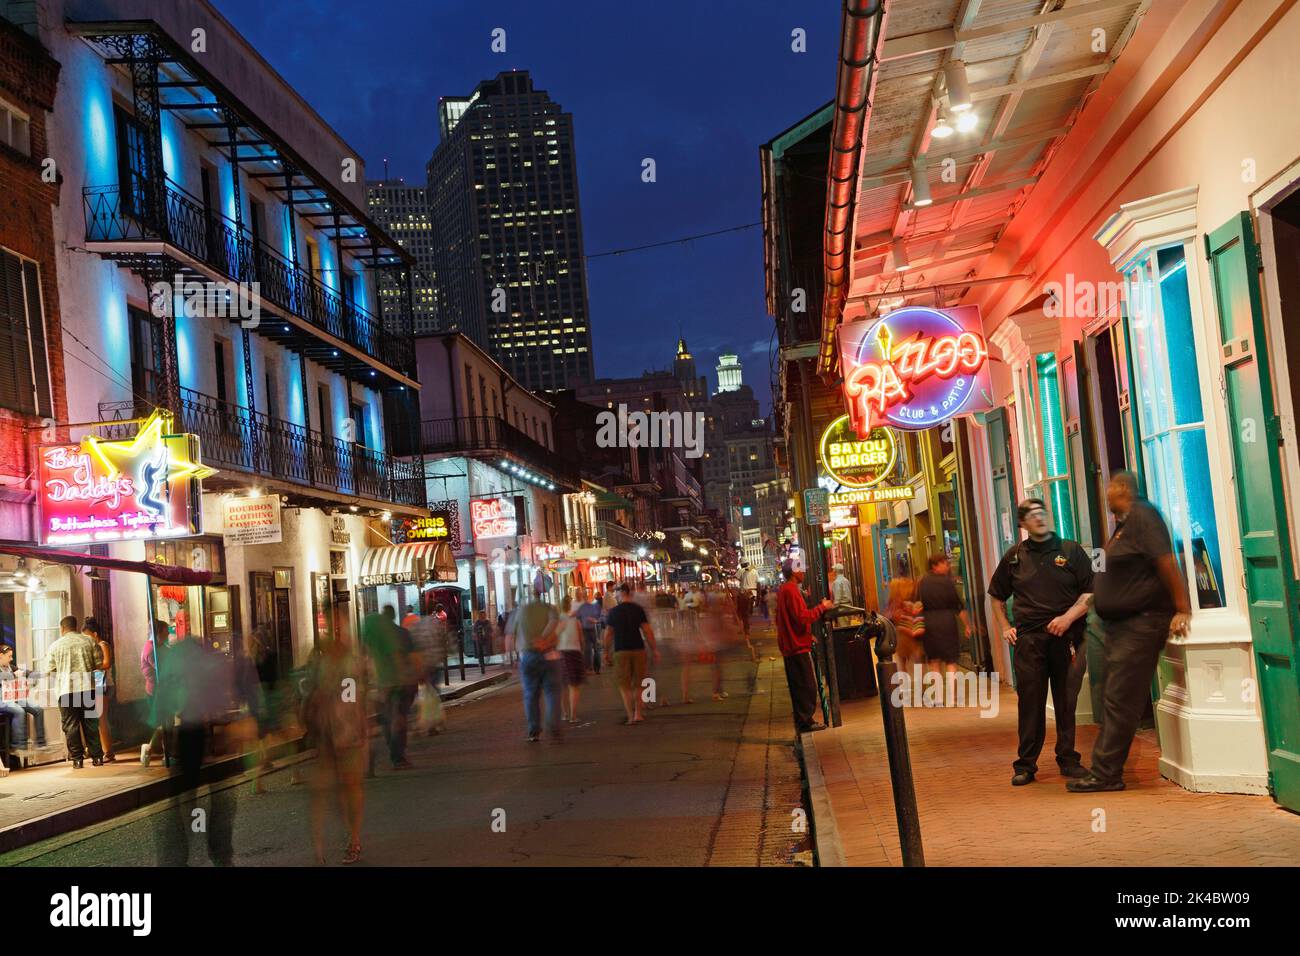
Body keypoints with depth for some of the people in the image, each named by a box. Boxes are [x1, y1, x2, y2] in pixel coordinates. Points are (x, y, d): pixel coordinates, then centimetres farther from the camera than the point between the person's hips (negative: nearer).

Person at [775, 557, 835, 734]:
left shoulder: (783, 590, 15)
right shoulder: (791, 590, -16)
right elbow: (802, 617, -23)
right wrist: (822, 607, -14)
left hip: (789, 645, 10)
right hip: (798, 646, -10)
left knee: (798, 685, 13)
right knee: (807, 685, -6)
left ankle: (802, 721, 18)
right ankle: (805, 722, -5)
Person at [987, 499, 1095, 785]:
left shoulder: (1071, 551, 5)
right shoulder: (1014, 556, 11)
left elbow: (1092, 591, 1)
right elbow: (996, 596, 23)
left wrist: (1068, 617, -11)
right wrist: (1004, 628, 12)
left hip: (1066, 638, -1)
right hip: (1029, 640, 1)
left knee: (1067, 702, 3)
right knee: (1029, 703, 0)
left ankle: (1068, 760, 14)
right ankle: (1025, 765, 5)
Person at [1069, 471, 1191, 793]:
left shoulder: (1142, 516, -13)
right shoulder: (1124, 523, 17)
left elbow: (1166, 562, -20)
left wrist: (1182, 609, -23)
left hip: (1141, 623, -10)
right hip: (1120, 624, 10)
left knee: (1120, 701, -8)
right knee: (1114, 700, 12)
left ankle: (1106, 775, -6)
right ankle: (1106, 771, 17)